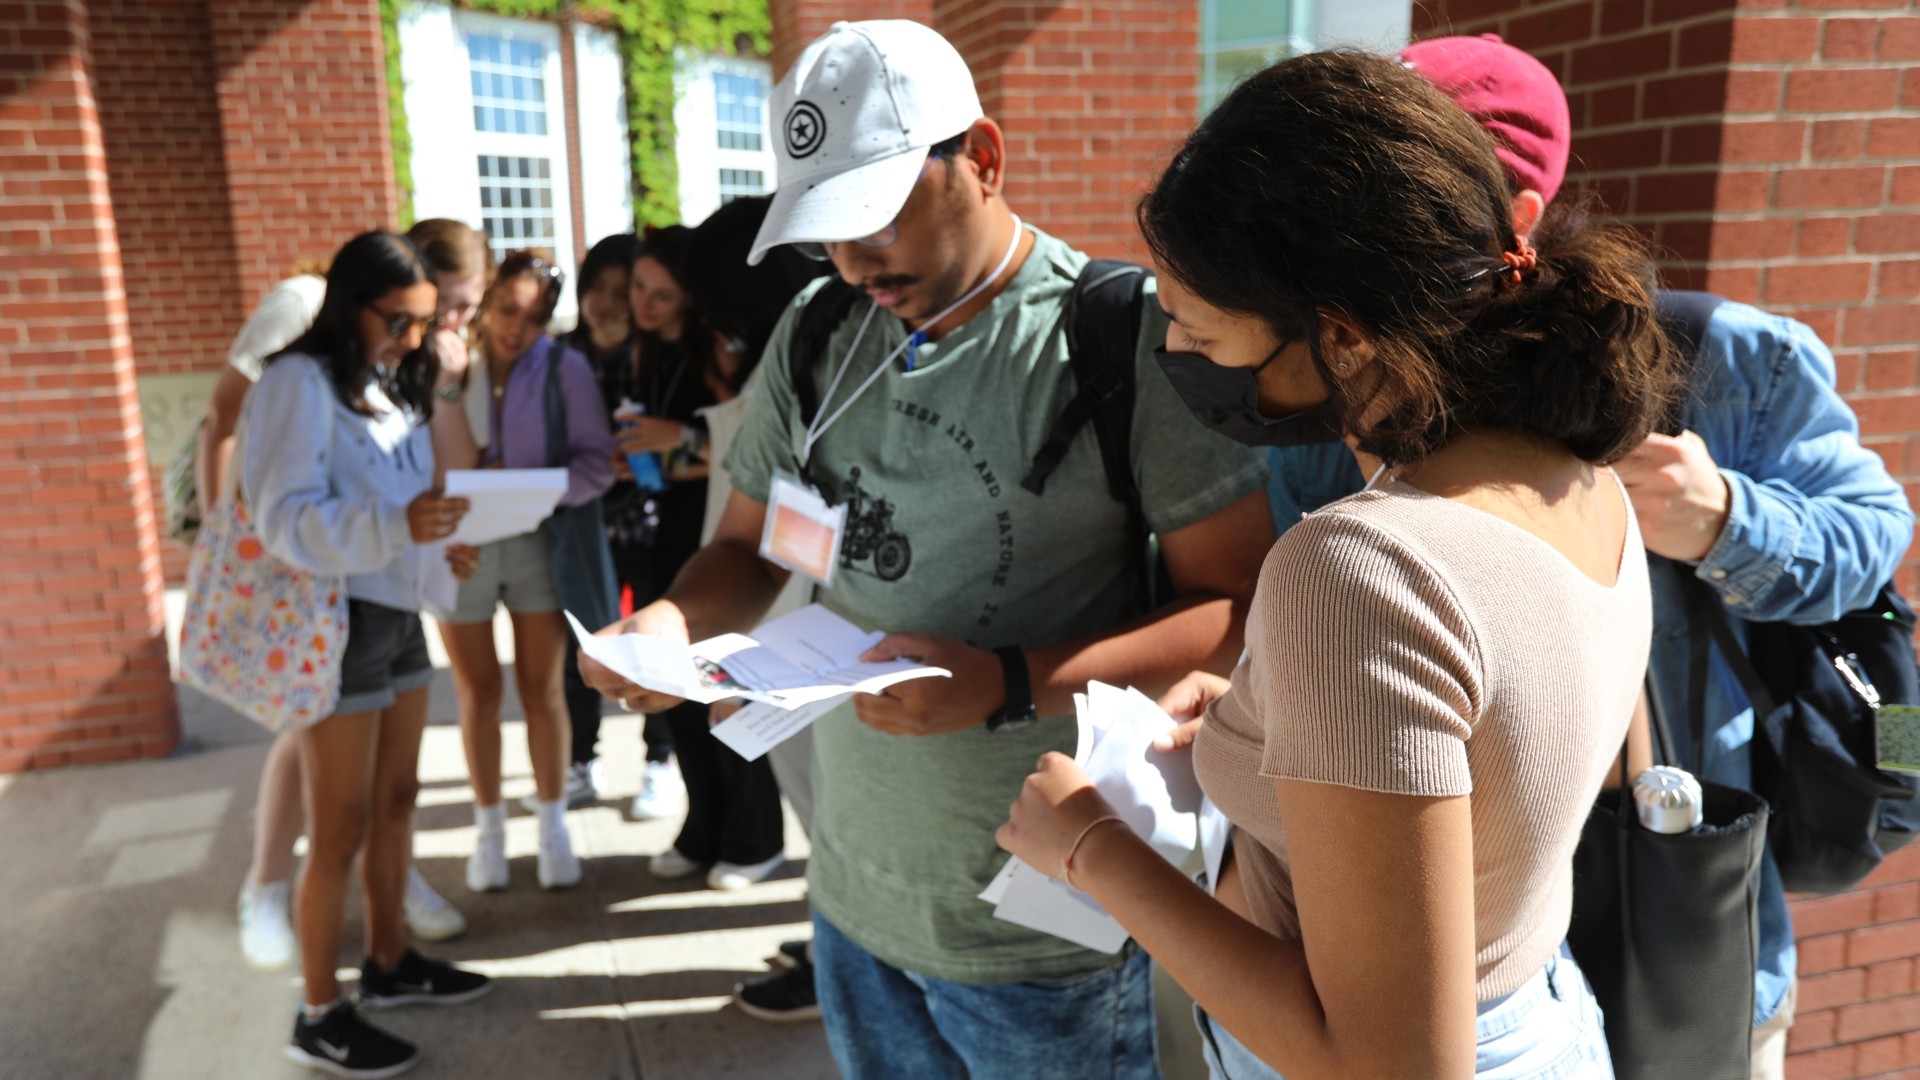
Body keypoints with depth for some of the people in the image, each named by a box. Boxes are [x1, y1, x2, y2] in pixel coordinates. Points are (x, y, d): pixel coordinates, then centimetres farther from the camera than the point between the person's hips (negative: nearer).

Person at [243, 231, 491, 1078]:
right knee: (340, 829, 0)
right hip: (338, 621, -8)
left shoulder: (395, 384, 12)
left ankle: (389, 963, 33)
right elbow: (287, 520, -23)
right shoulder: (300, 381, -14)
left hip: (400, 613, 8)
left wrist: (445, 522, -4)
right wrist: (396, 526, -38)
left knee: (396, 800, 17)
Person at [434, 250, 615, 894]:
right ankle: (489, 826, 29)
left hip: (540, 543, 0)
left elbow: (596, 460, -8)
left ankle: (552, 824, 25)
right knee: (478, 693, 12)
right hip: (459, 544, 1)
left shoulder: (565, 368, -6)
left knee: (541, 689, 8)